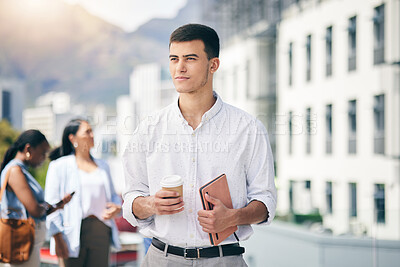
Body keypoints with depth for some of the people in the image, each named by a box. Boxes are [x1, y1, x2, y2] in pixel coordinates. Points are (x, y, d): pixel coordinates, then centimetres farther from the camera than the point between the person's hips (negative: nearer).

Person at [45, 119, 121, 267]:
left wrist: (117, 207, 1)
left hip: (101, 232, 4)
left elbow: (113, 195, 26)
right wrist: (58, 238, -13)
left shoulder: (102, 166, 19)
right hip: (73, 234, -4)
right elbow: (51, 203, -3)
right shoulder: (60, 166, 2)